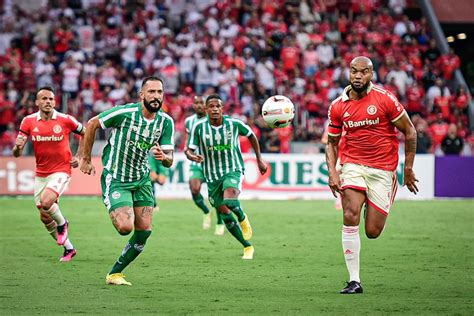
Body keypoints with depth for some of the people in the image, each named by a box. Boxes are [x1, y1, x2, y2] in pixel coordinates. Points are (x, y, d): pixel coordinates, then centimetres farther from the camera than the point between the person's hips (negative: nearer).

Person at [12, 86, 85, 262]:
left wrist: (78, 157, -1)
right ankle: (68, 248, 26)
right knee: (45, 218, 8)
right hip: (40, 174, 4)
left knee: (46, 202, -28)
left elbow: (85, 134, 9)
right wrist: (17, 147, -29)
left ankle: (62, 223, 4)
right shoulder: (29, 121, -3)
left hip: (61, 171, -4)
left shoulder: (65, 120, -9)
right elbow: (17, 153, -5)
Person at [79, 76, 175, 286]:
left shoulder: (166, 122, -6)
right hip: (115, 179, -5)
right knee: (125, 227, -19)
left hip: (142, 179, 5)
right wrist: (86, 159, -1)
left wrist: (163, 157, -30)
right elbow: (92, 124, -7)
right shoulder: (125, 113, -20)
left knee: (144, 231, -1)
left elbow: (169, 161, -5)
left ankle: (115, 273, 16)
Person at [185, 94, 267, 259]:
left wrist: (259, 160, 13)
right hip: (212, 175, 2)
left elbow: (251, 136, 9)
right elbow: (189, 150, -10)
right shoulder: (199, 126, -10)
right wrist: (192, 156, -35)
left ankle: (243, 218, 4)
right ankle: (247, 247, 22)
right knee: (225, 214, 5)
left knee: (229, 201, -32)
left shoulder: (234, 123, -10)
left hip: (233, 170, -2)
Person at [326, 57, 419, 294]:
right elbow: (332, 143, 12)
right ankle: (354, 280, -15)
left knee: (372, 232, -2)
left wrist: (408, 168, 0)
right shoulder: (337, 106, 1)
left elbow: (409, 131, 0)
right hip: (353, 165, 2)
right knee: (350, 216, -21)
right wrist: (332, 172, -3)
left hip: (382, 169, -1)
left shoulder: (385, 99, -8)